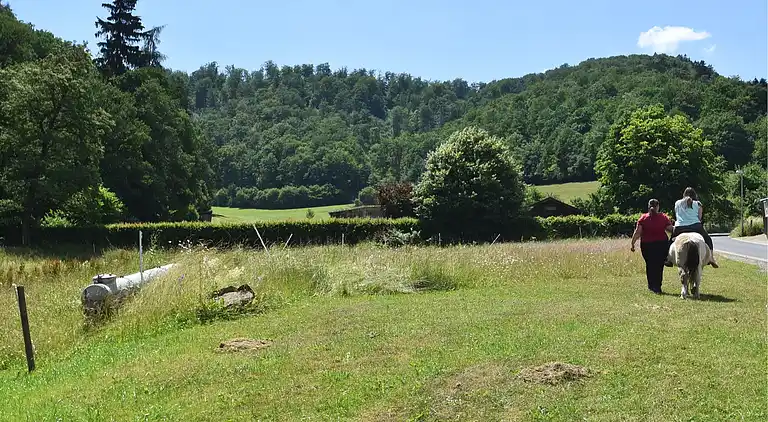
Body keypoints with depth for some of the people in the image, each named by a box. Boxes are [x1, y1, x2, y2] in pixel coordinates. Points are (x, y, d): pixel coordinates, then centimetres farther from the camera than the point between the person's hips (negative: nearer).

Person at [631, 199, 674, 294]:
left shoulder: (643, 218, -4)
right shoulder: (664, 217, -4)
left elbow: (637, 232, -10)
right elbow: (671, 230, -5)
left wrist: (632, 243, -5)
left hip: (647, 245, 0)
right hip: (662, 244, 0)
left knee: (650, 265, 14)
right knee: (659, 266, 10)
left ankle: (651, 285, 16)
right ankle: (657, 287, 12)